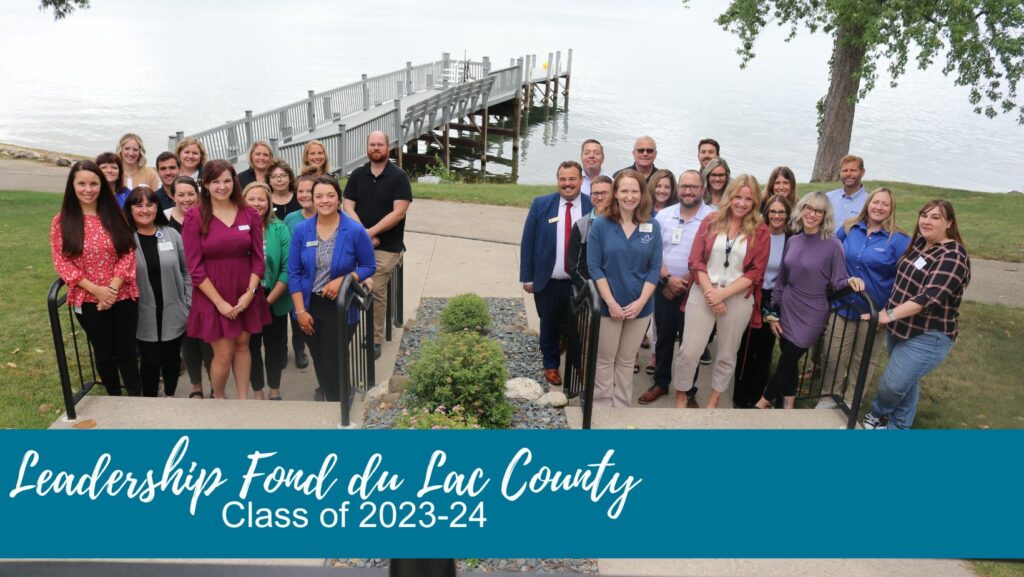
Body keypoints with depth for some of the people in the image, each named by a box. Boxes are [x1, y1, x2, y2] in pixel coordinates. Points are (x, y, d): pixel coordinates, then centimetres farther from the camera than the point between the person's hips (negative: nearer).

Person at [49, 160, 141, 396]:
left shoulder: (115, 216, 1)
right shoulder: (61, 222, -3)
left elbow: (128, 254, -2)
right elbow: (61, 262, -6)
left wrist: (113, 288, -14)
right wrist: (96, 289, -16)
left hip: (123, 296, 1)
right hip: (88, 299, -1)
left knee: (127, 350, 8)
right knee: (103, 351, 14)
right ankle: (114, 399, 29)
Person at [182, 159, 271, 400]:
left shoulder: (249, 215, 1)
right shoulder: (194, 218, -7)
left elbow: (258, 258, 2)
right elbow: (195, 267, -9)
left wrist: (250, 292, -9)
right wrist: (219, 301, -13)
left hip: (245, 295, 3)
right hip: (212, 297, -3)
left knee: (242, 345, 11)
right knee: (224, 353, 1)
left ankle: (243, 399, 22)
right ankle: (218, 399, 25)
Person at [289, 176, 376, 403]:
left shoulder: (355, 231, -13)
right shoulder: (302, 229, -6)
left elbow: (369, 267, -3)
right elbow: (294, 272, -2)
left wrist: (342, 280, -20)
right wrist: (300, 310, -6)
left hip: (340, 307, -3)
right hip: (310, 305, 3)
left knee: (333, 363, 3)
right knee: (319, 361, 17)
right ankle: (328, 398, 38)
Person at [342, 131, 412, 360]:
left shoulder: (399, 176, -4)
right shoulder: (357, 175, 9)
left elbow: (398, 212, -11)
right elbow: (348, 207, 3)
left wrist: (371, 232, -14)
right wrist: (363, 233, -11)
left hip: (386, 247, -4)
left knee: (376, 293, -4)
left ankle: (375, 341, 7)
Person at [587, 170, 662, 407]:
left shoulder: (652, 227, 1)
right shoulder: (601, 224, -5)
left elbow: (655, 268, 0)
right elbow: (594, 266, -8)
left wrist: (641, 302, -11)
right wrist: (611, 302, -15)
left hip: (640, 306, 2)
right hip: (608, 305, -2)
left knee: (627, 361, 14)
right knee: (605, 360, 8)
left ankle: (622, 406, 26)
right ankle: (601, 406, 21)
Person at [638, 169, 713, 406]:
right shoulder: (664, 215, 3)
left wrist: (684, 283, -11)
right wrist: (668, 278, -13)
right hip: (664, 287, 3)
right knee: (663, 338, 15)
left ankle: (689, 392, 20)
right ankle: (661, 383, 31)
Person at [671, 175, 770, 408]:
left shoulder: (760, 232, 0)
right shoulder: (711, 221, 3)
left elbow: (755, 272, -4)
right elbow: (696, 261, -1)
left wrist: (723, 294, -13)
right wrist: (710, 292, -13)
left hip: (738, 299, 0)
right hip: (704, 294, 0)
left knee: (727, 355, 12)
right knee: (690, 350, -1)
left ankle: (713, 403, 28)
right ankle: (680, 398, 18)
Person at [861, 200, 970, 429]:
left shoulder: (952, 256, -20)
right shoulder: (919, 242, 6)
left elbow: (930, 298, -28)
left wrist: (889, 315, -31)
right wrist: (891, 316, 13)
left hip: (927, 337, -7)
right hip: (902, 328, 8)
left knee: (892, 385, -2)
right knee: (906, 382, 20)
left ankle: (876, 414, 26)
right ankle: (899, 426, 35)